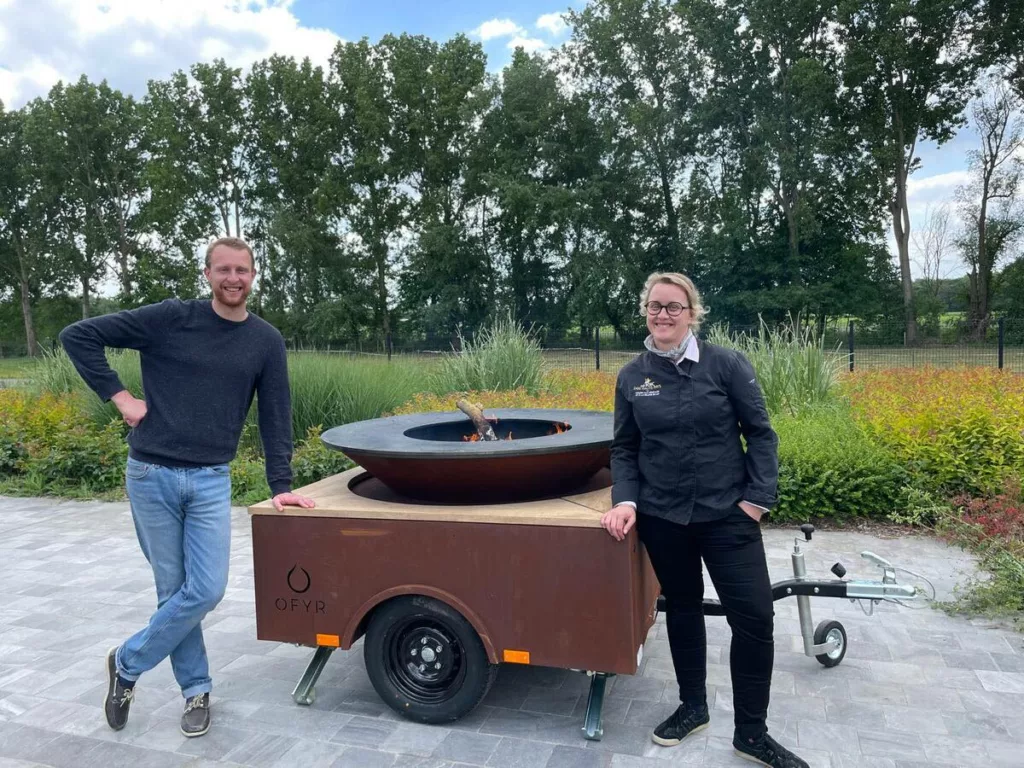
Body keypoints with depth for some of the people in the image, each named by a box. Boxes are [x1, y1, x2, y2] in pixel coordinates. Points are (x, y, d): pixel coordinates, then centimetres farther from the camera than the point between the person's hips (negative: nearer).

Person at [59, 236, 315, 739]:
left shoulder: (266, 341, 1)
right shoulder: (171, 318, -5)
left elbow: (275, 417, 3)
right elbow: (78, 336, -1)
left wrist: (281, 487, -1)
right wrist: (118, 396, -8)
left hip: (210, 481, 2)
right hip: (151, 474, -2)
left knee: (206, 590, -4)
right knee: (174, 591, 5)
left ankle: (128, 663, 22)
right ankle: (197, 691, 25)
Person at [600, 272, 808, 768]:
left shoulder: (726, 364, -7)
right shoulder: (632, 377, 1)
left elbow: (760, 433, -2)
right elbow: (624, 448, 7)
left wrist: (758, 497, -8)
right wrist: (626, 500, -7)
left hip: (727, 514, -2)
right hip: (662, 517, 2)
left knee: (754, 616, -1)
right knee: (683, 608, 17)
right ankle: (692, 707, 38)